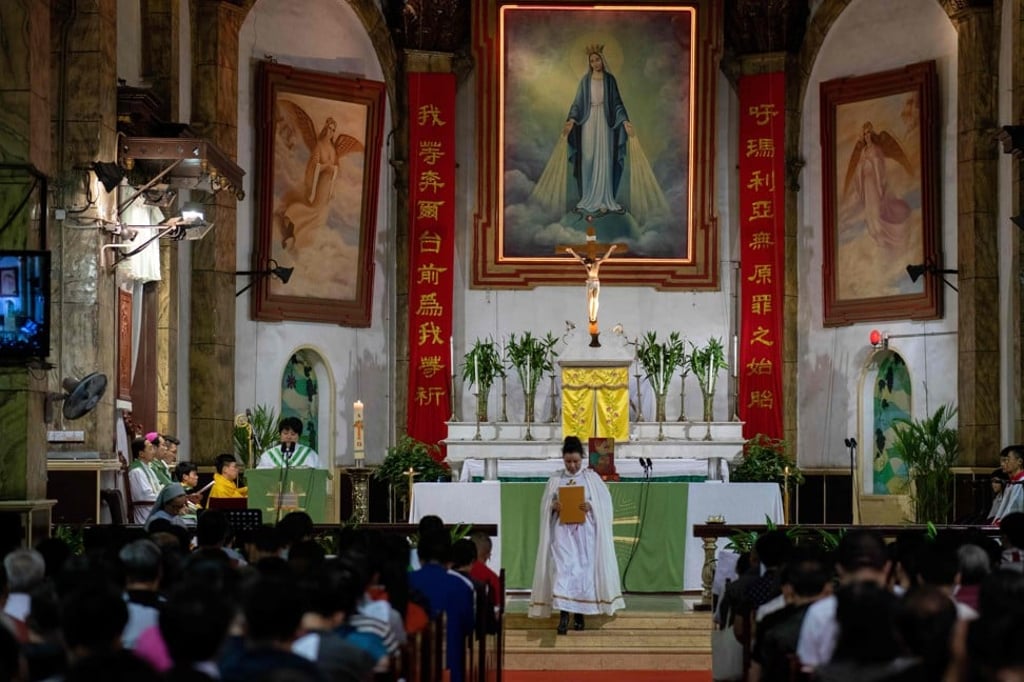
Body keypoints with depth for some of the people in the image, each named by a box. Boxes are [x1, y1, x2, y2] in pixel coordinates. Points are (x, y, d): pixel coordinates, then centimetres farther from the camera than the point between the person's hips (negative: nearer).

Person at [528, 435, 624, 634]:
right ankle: (563, 616, -15)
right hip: (562, 532, 0)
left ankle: (580, 614, 15)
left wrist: (591, 507, -16)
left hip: (585, 533, 0)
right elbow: (545, 505, 8)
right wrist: (554, 506, -14)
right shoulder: (555, 480, 6)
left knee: (583, 570, 3)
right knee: (562, 570, -11)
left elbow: (605, 503, 2)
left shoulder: (592, 478, 3)